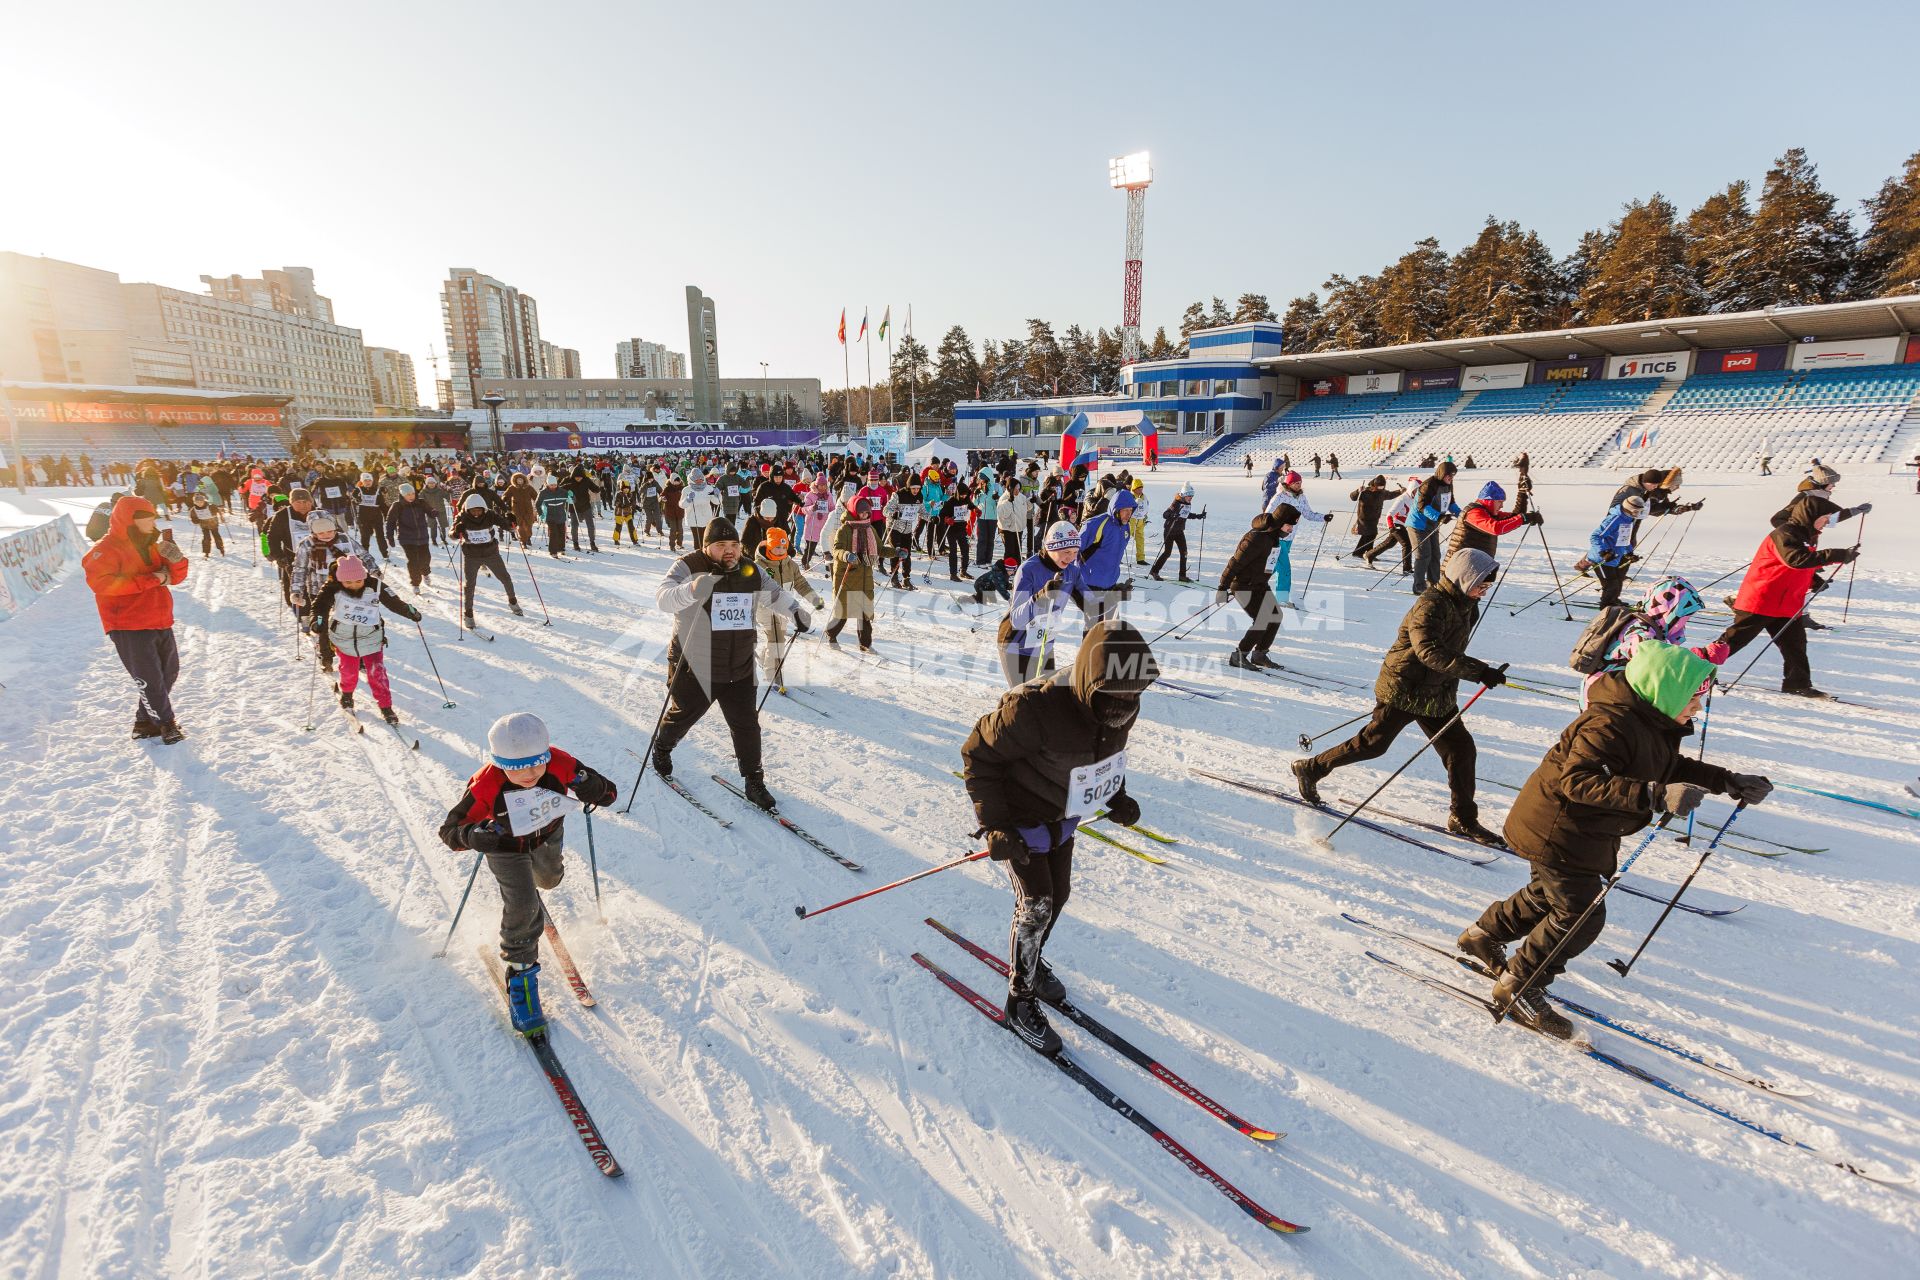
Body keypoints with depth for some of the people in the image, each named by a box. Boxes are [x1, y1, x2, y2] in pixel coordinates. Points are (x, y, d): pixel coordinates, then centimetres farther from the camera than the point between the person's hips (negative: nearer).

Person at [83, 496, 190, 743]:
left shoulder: (149, 546, 13)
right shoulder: (106, 549, -9)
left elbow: (176, 578, 12)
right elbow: (100, 582, -24)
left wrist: (176, 560, -11)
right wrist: (150, 580, -23)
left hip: (160, 624, 8)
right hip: (129, 628, -8)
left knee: (169, 673, 14)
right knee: (150, 680, -5)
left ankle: (146, 721, 27)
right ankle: (165, 724, 7)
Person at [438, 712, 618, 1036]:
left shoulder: (561, 765, -37)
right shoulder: (485, 787, -39)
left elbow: (610, 793, -28)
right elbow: (448, 829, -26)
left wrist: (593, 789, -51)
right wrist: (472, 835, -48)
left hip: (549, 835, 3)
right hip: (506, 846, -3)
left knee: (549, 879, 30)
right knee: (523, 907, -14)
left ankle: (534, 877, 69)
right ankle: (521, 971, 9)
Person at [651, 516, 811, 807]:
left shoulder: (750, 571, 2)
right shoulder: (689, 567, -14)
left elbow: (774, 593, 18)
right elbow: (663, 597, -29)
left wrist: (795, 610, 0)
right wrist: (691, 590, -50)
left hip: (739, 670, 4)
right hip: (695, 667, -3)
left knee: (746, 724, 7)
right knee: (682, 715, 18)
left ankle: (754, 781, 21)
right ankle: (661, 748, 50)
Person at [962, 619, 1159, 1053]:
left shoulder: (1120, 712, -16)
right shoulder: (1036, 711, -39)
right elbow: (978, 753, -26)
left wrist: (1117, 796, -2)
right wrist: (993, 823, -28)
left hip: (1063, 819, 7)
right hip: (1021, 821, -7)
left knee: (1059, 895, 18)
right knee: (1036, 904, -5)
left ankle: (1031, 959, 45)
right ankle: (1020, 1000, 16)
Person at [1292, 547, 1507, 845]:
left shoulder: (1465, 605, 8)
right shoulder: (1431, 605, -23)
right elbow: (1430, 650, -37)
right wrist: (1479, 671, -40)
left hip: (1438, 694, 9)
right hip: (1404, 690, -8)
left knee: (1461, 748, 6)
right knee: (1372, 744, -1)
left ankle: (1463, 818, 18)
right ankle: (1310, 769, 15)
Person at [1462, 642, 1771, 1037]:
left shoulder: (1655, 724, 5)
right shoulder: (1611, 724, -29)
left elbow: (1674, 767, 21)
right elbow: (1577, 780, -38)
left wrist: (1728, 781, 11)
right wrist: (1655, 796, -44)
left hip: (1585, 833, 11)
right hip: (1556, 831, -11)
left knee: (1550, 895, 24)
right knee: (1582, 916, -3)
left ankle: (1483, 935, 42)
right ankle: (1517, 989, 11)